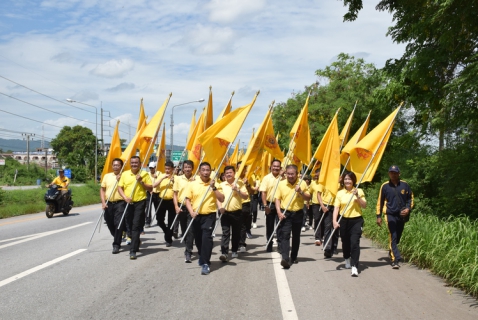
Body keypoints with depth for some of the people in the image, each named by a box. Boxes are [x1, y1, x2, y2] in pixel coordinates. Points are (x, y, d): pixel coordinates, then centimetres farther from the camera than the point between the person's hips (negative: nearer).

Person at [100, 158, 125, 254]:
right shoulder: (107, 176, 12)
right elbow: (102, 189, 11)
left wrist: (120, 181, -15)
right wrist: (103, 202, 0)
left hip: (120, 203, -4)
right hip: (108, 203, 4)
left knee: (118, 224, -9)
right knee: (110, 224, 12)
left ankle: (116, 245, -4)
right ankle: (117, 239, 35)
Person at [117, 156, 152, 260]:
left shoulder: (144, 174, 1)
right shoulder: (125, 174, 8)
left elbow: (150, 189, 1)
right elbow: (120, 187, 6)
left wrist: (141, 182, -14)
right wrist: (125, 197, -10)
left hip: (140, 202, -4)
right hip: (128, 203, 4)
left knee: (136, 226, -11)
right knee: (130, 226, 15)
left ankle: (133, 250, -14)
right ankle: (136, 244, 36)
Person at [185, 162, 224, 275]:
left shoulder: (215, 184, 0)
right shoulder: (193, 184, 2)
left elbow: (221, 199, -7)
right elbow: (188, 200, 4)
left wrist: (214, 187, -16)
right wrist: (191, 211, -12)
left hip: (209, 215, -2)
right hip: (196, 216, 3)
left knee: (207, 237, -15)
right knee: (198, 239, 13)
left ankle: (205, 263, -14)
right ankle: (203, 257, 37)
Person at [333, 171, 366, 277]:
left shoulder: (359, 191, 2)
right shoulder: (340, 193, 3)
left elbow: (364, 205, -3)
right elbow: (336, 208, -2)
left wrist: (357, 196, -17)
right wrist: (334, 221, -13)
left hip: (356, 220, -2)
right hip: (344, 221, 2)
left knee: (355, 243, -13)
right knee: (345, 242, 14)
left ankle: (354, 267, -15)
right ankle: (347, 260, 40)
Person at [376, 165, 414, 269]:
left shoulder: (405, 185, 2)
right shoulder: (385, 186, -2)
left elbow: (410, 198, 14)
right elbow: (380, 201, 5)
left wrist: (408, 208, -2)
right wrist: (378, 216, 4)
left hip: (402, 215, 3)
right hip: (390, 215, -3)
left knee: (397, 237, 13)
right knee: (393, 237, -13)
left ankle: (391, 252, 36)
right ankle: (395, 259, -15)